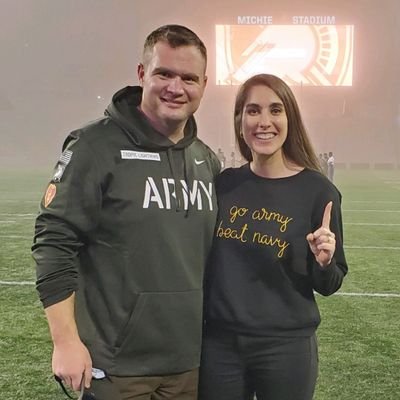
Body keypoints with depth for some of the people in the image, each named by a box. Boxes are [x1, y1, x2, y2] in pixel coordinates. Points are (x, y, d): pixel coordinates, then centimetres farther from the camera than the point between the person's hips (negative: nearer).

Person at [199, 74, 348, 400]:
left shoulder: (317, 190, -9)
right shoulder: (223, 183, -1)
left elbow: (328, 286, -4)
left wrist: (324, 262, -22)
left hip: (286, 346, -2)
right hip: (219, 342, 2)